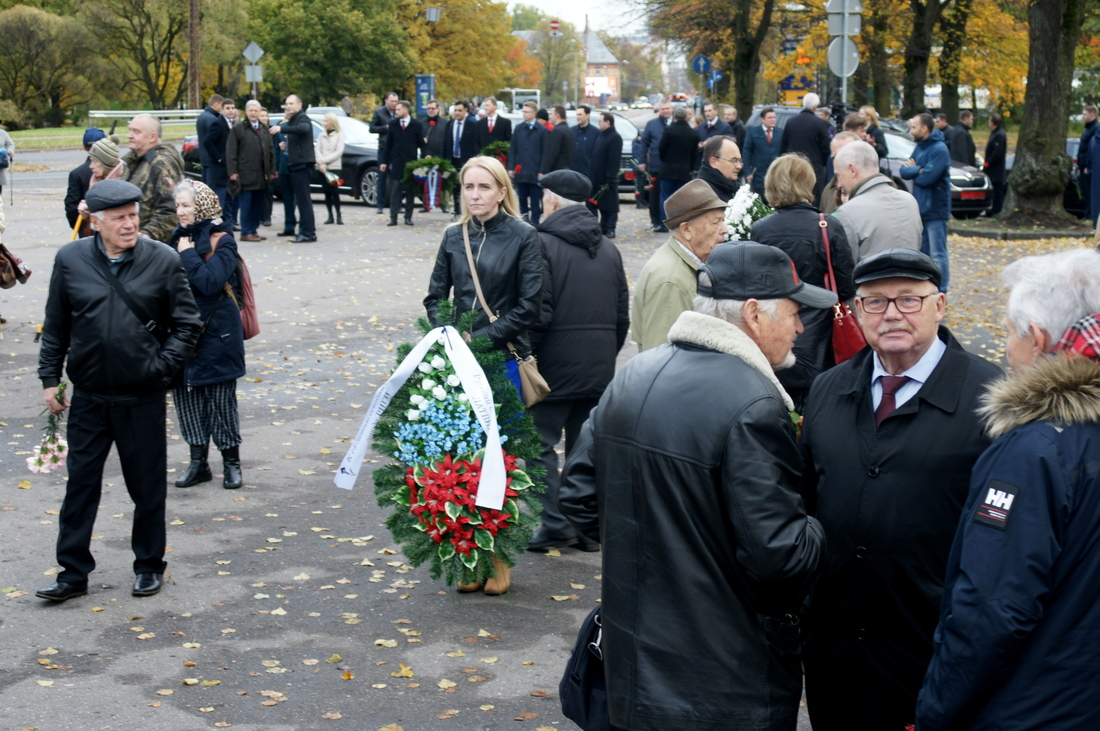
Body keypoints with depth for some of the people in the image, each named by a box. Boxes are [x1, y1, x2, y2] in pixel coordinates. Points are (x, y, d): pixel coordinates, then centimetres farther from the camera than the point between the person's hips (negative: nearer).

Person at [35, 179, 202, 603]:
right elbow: (55, 327, 8)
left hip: (143, 398, -1)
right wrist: (50, 377, 5)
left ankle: (149, 566, 26)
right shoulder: (70, 260, 0)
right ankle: (73, 572, 16)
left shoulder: (163, 261, -5)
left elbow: (187, 325, 1)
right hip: (88, 397, 1)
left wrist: (161, 366, -10)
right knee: (80, 484, 6)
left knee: (147, 487, 10)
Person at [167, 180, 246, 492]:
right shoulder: (178, 237, 9)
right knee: (185, 394, 8)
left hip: (215, 333, -6)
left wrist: (188, 255, -18)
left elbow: (211, 281, -24)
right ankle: (198, 462, 18)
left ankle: (231, 462, 14)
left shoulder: (221, 241, -10)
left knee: (220, 397, 1)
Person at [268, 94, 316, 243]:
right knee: (301, 199, 12)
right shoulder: (293, 121, 21)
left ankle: (308, 233, -13)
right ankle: (306, 230, 16)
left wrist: (282, 129, -42)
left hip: (301, 163, -11)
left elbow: (303, 128, -34)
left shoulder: (302, 118, -11)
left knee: (303, 199, -12)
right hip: (295, 164, 11)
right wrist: (286, 145, 10)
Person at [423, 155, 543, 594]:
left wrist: (482, 337, -12)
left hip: (503, 359, -4)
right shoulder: (454, 237, 9)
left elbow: (529, 306, -7)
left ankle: (500, 558, 11)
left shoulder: (523, 237, -4)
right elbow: (435, 297, 13)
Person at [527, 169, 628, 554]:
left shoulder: (543, 244, -10)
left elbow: (538, 313, -17)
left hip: (554, 367, -7)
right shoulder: (608, 249, 12)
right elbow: (623, 315, 14)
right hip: (599, 370, 7)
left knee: (541, 444, 2)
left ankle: (556, 525, -1)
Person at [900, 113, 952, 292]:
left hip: (934, 210, -9)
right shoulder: (919, 148, 13)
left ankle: (940, 292, 1)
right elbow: (903, 172, 5)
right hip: (920, 209, 9)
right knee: (923, 252, 14)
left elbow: (926, 178, -23)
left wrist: (913, 170, -3)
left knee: (937, 254, -4)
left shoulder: (939, 150, -15)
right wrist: (918, 170, -14)